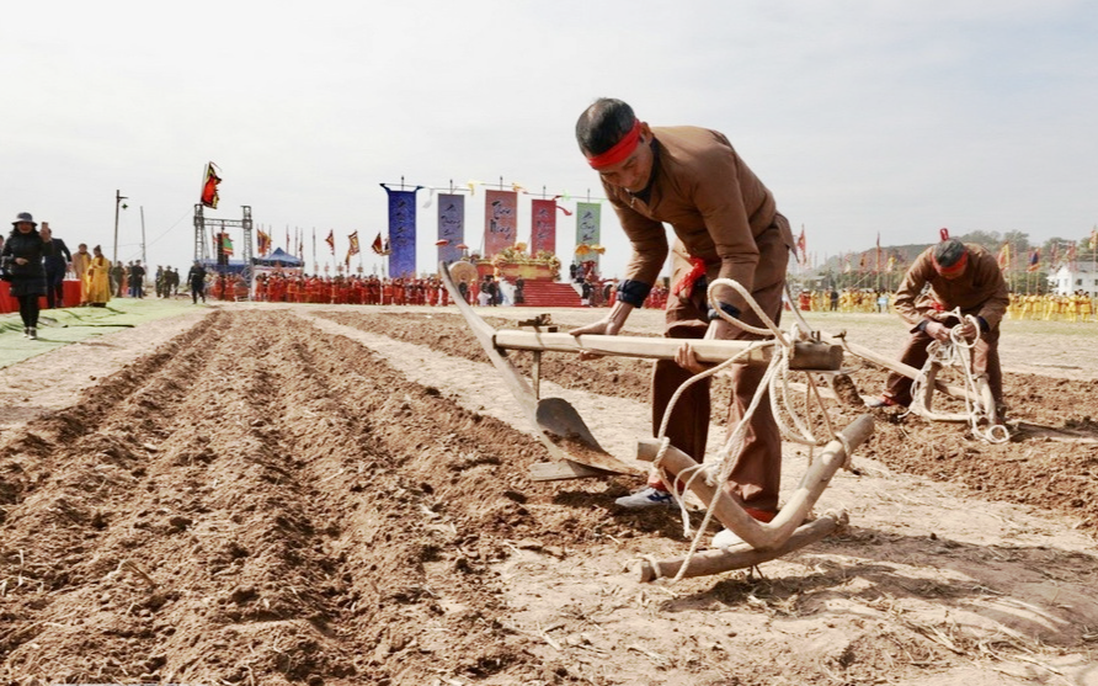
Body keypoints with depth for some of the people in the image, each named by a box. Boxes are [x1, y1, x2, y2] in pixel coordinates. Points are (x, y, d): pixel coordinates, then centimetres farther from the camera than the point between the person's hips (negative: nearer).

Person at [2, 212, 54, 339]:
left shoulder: (38, 238, -3)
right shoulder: (11, 239, 4)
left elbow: (48, 253, -16)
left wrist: (47, 240, -35)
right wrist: (15, 259, -14)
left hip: (35, 275, -2)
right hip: (18, 276, 2)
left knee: (33, 301, -13)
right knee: (22, 303, 8)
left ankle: (33, 329, -12)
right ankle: (26, 327, 24)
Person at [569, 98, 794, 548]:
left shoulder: (701, 160, -36)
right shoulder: (615, 182, -14)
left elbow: (740, 256, -35)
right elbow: (647, 250, 0)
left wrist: (718, 326, -47)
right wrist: (615, 317, -8)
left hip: (754, 245, -7)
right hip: (693, 251, 7)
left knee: (746, 373, -17)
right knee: (674, 365, 8)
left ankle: (755, 509, -13)